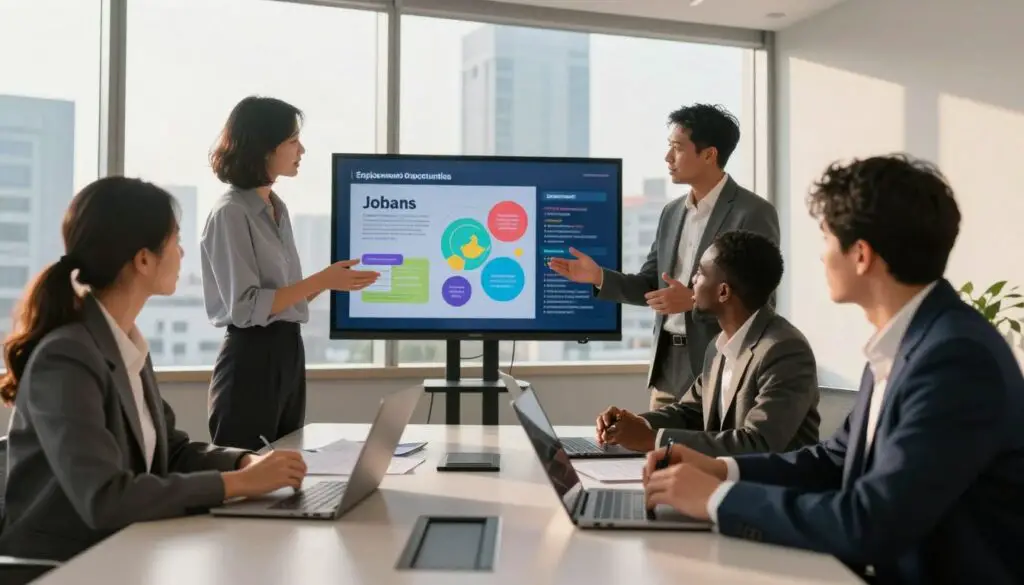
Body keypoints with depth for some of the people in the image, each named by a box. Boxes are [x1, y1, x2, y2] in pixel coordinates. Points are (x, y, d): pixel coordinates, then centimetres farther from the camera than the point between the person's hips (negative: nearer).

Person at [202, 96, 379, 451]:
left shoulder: (277, 209, 12)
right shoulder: (230, 213, -13)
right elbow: (246, 307, -18)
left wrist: (332, 281, 5)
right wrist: (320, 281, -19)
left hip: (287, 352, 8)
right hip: (251, 357, -8)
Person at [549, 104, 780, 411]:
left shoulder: (754, 213, -11)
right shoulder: (672, 212, 11)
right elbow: (650, 285, 12)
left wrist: (694, 301, -26)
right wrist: (599, 276, -3)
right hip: (667, 367, 7)